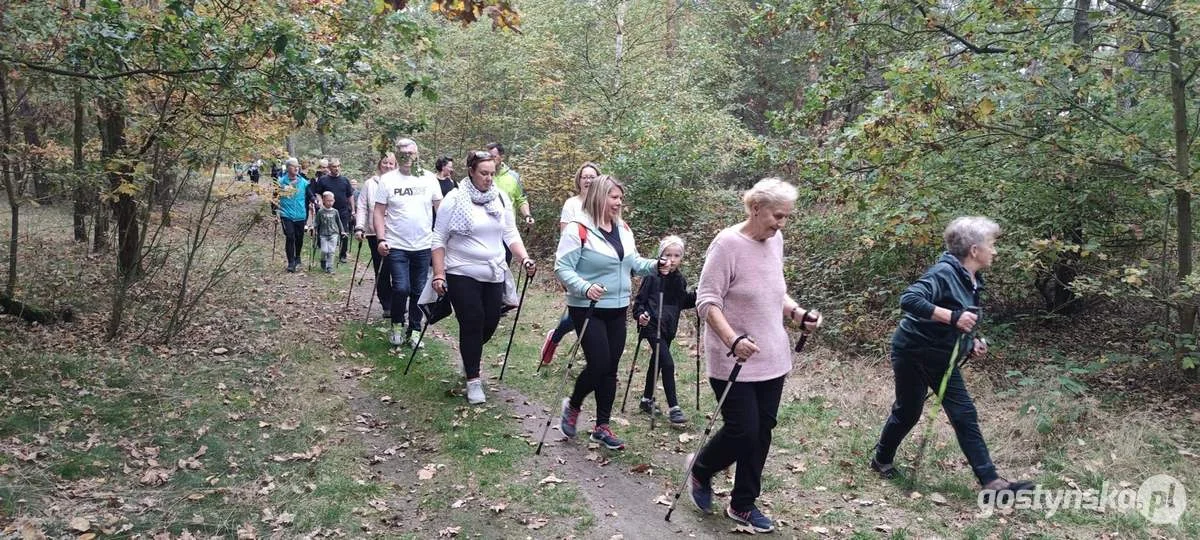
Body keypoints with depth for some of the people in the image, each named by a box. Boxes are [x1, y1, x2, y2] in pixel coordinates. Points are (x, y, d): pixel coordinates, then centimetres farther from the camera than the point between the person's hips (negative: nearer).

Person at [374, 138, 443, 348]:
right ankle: (397, 325, 14)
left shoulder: (429, 178, 3)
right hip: (396, 246, -2)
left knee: (419, 291, 8)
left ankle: (415, 330, 23)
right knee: (401, 288, -11)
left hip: (423, 246, 2)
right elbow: (379, 212, -1)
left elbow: (440, 208, 9)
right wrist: (381, 239, -10)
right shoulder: (387, 179, -2)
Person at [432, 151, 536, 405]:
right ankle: (473, 380, 6)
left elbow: (511, 234, 8)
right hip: (462, 273, -4)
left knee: (490, 322, 8)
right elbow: (439, 239, -6)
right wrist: (438, 274, -12)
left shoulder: (501, 198, 3)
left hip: (493, 274, 4)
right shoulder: (455, 199, -9)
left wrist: (525, 259, -7)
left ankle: (470, 355, 40)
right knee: (472, 324, -6)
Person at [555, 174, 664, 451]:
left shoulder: (623, 230, 8)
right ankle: (572, 405, 20)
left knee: (611, 368, 9)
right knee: (598, 364, -10)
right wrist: (585, 287, -31)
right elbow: (562, 268, -16)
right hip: (588, 309, -7)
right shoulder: (577, 230, -15)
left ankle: (602, 426, 20)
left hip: (618, 309, 7)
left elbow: (633, 262, 15)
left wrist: (655, 265, -4)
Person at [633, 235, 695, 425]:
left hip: (668, 329, 7)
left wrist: (698, 295, 2)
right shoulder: (652, 277, -11)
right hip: (653, 326, -7)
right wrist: (640, 314, -26)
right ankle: (673, 408, -10)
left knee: (656, 363, 18)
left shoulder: (680, 280, 6)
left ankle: (647, 400, 33)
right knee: (667, 363, -15)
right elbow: (640, 300, -9)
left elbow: (682, 302, 16)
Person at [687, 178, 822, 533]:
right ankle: (700, 470, 27)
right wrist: (733, 340, -32)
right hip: (734, 361, -7)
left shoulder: (775, 242, 6)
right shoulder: (728, 243, -17)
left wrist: (798, 313, 1)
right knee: (743, 432, -4)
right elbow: (707, 301, -19)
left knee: (762, 432, 10)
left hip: (772, 358, 7)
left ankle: (743, 505, 26)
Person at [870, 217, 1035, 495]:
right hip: (913, 352, -8)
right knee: (908, 412, 7)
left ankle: (991, 481, 11)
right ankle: (882, 460, 31)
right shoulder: (944, 272, -22)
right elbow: (909, 299, -36)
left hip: (942, 358, 8)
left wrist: (972, 342, 2)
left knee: (965, 415, 4)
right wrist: (953, 317, -37)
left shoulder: (973, 281, 7)